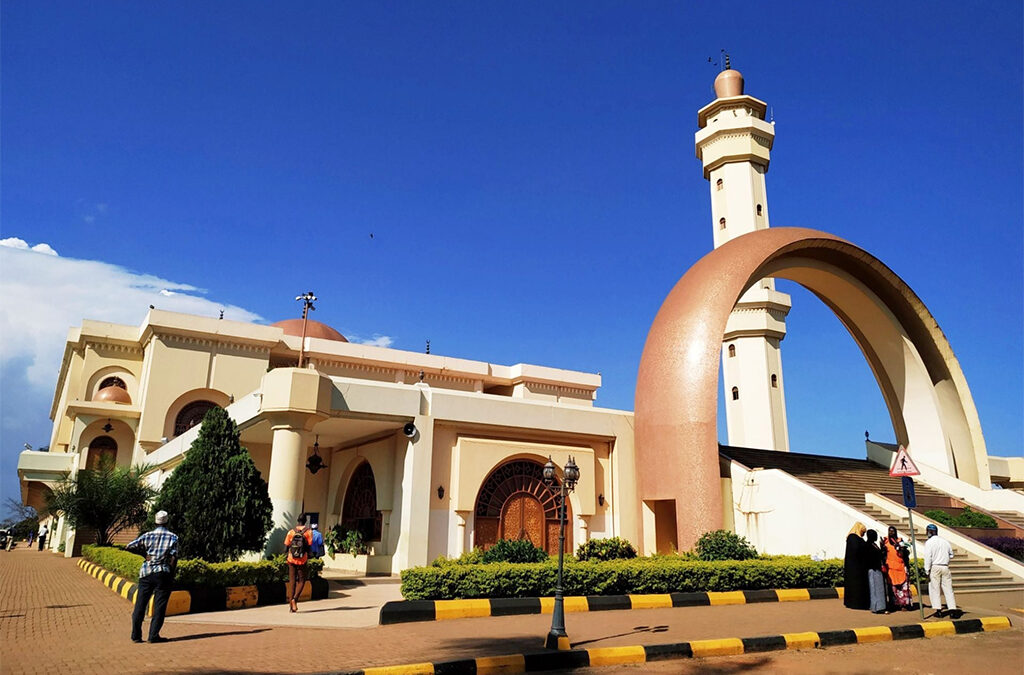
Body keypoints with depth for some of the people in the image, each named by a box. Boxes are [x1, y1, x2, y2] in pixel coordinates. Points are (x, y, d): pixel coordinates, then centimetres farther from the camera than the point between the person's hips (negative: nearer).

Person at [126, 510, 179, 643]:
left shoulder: (147, 536, 4)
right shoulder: (173, 537, -1)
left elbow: (129, 547, -4)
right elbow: (173, 558, -6)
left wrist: (144, 553, 10)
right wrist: (171, 576, 3)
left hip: (146, 574, 3)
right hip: (163, 574, -2)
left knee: (140, 605, 10)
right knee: (159, 606, 3)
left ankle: (136, 635, 14)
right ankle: (154, 635, 0)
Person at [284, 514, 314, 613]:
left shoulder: (291, 532, 0)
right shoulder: (308, 532, -5)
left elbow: (286, 546, 1)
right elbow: (309, 547, -7)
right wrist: (308, 560, 4)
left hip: (292, 560, 2)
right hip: (302, 560, -2)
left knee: (292, 581, 11)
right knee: (301, 581, 9)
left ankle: (291, 603, 10)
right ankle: (294, 599, -11)